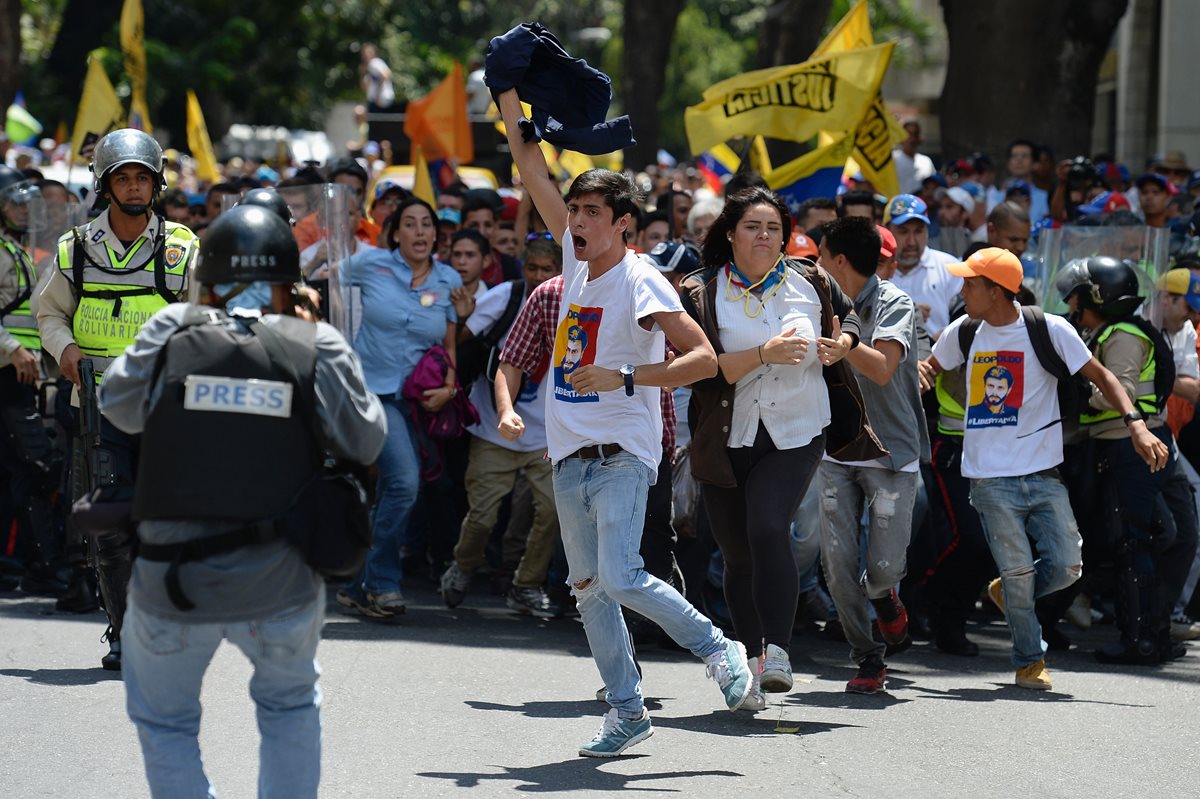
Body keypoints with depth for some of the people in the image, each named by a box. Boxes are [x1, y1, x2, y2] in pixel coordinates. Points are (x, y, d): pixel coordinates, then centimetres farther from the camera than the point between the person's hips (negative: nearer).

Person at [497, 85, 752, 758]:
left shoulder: (641, 282, -11)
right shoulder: (577, 259, 8)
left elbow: (704, 359, -18)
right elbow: (532, 166, 14)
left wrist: (625, 377, -24)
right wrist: (509, 93, 10)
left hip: (622, 454, -7)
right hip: (570, 455, 7)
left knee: (620, 578, -19)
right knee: (589, 590, 7)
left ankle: (721, 650, 0)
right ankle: (628, 710, 14)